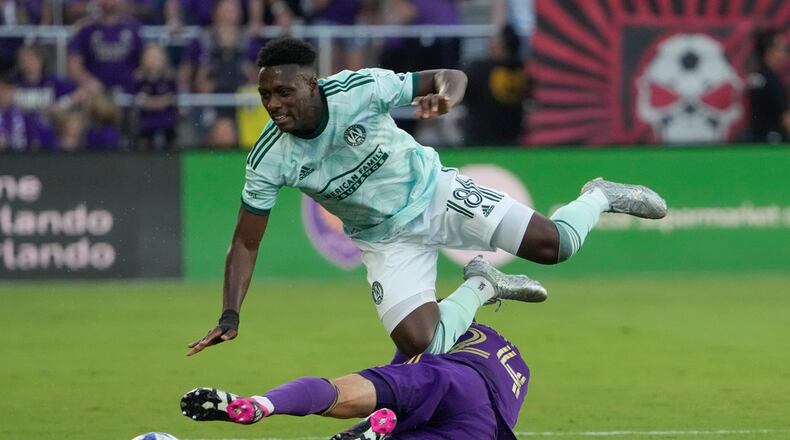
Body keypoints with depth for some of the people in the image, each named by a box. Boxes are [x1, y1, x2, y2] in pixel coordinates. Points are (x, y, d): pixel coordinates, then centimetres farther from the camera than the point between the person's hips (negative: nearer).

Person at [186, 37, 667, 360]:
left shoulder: (358, 90, -26)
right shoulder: (269, 160, -21)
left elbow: (453, 77, -18)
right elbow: (246, 243, -13)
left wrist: (446, 95, -43)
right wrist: (230, 317, -25)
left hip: (435, 192, -2)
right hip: (387, 238, 2)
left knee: (554, 245, -12)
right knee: (417, 344, -18)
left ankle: (599, 198, 24)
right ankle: (480, 286, 13)